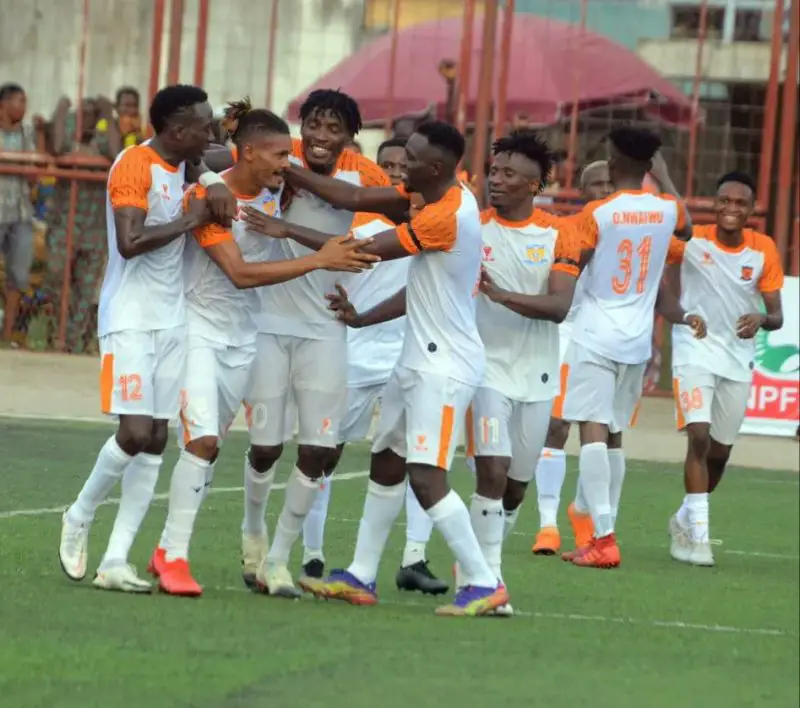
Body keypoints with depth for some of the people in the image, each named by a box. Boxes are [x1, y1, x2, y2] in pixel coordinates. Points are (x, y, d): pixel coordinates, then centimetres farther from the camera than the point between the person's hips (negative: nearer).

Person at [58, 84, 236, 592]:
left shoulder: (183, 167, 11)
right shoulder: (135, 166, -14)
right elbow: (130, 242, -24)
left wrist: (215, 190, 10)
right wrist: (188, 221, -16)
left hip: (172, 320, 8)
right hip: (130, 319, -8)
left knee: (156, 439, 1)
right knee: (135, 432, -15)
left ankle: (116, 561, 2)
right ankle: (80, 518, 11)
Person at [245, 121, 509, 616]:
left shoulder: (447, 216, -22)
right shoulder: (434, 196, 6)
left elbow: (365, 251, -18)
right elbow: (356, 199, 8)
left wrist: (287, 231, -10)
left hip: (445, 366, -11)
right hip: (420, 358, 11)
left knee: (426, 476, -13)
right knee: (386, 463, 14)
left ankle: (485, 584, -9)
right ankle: (361, 578, 21)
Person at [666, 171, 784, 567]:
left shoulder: (764, 250, -3)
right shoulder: (690, 240, -8)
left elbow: (776, 316, -1)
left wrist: (761, 319, -21)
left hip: (738, 359, 4)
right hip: (695, 352, -4)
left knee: (720, 452, 13)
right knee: (699, 435, -20)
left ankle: (686, 519, 37)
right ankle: (697, 535, -17)